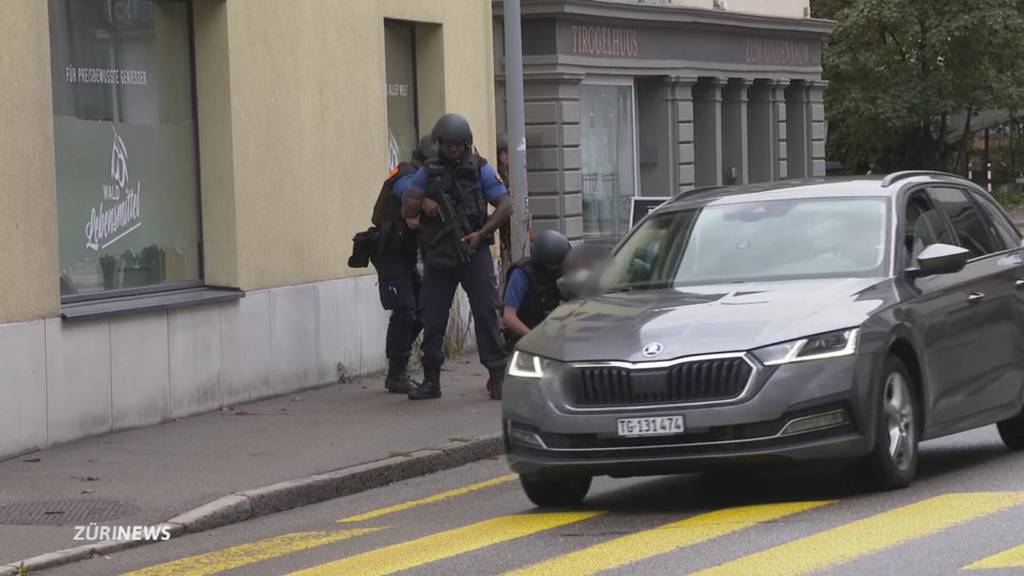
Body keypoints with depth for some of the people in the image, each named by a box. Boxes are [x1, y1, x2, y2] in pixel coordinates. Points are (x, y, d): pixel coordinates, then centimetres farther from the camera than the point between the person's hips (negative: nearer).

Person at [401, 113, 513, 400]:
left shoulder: (480, 170, 0)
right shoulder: (429, 172, 9)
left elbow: (505, 206, -4)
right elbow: (406, 209, 7)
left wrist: (481, 233, -14)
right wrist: (423, 203, -16)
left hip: (473, 253, -3)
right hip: (437, 256, 3)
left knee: (485, 312, -7)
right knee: (432, 317, 4)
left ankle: (498, 375, -4)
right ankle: (431, 381, 12)